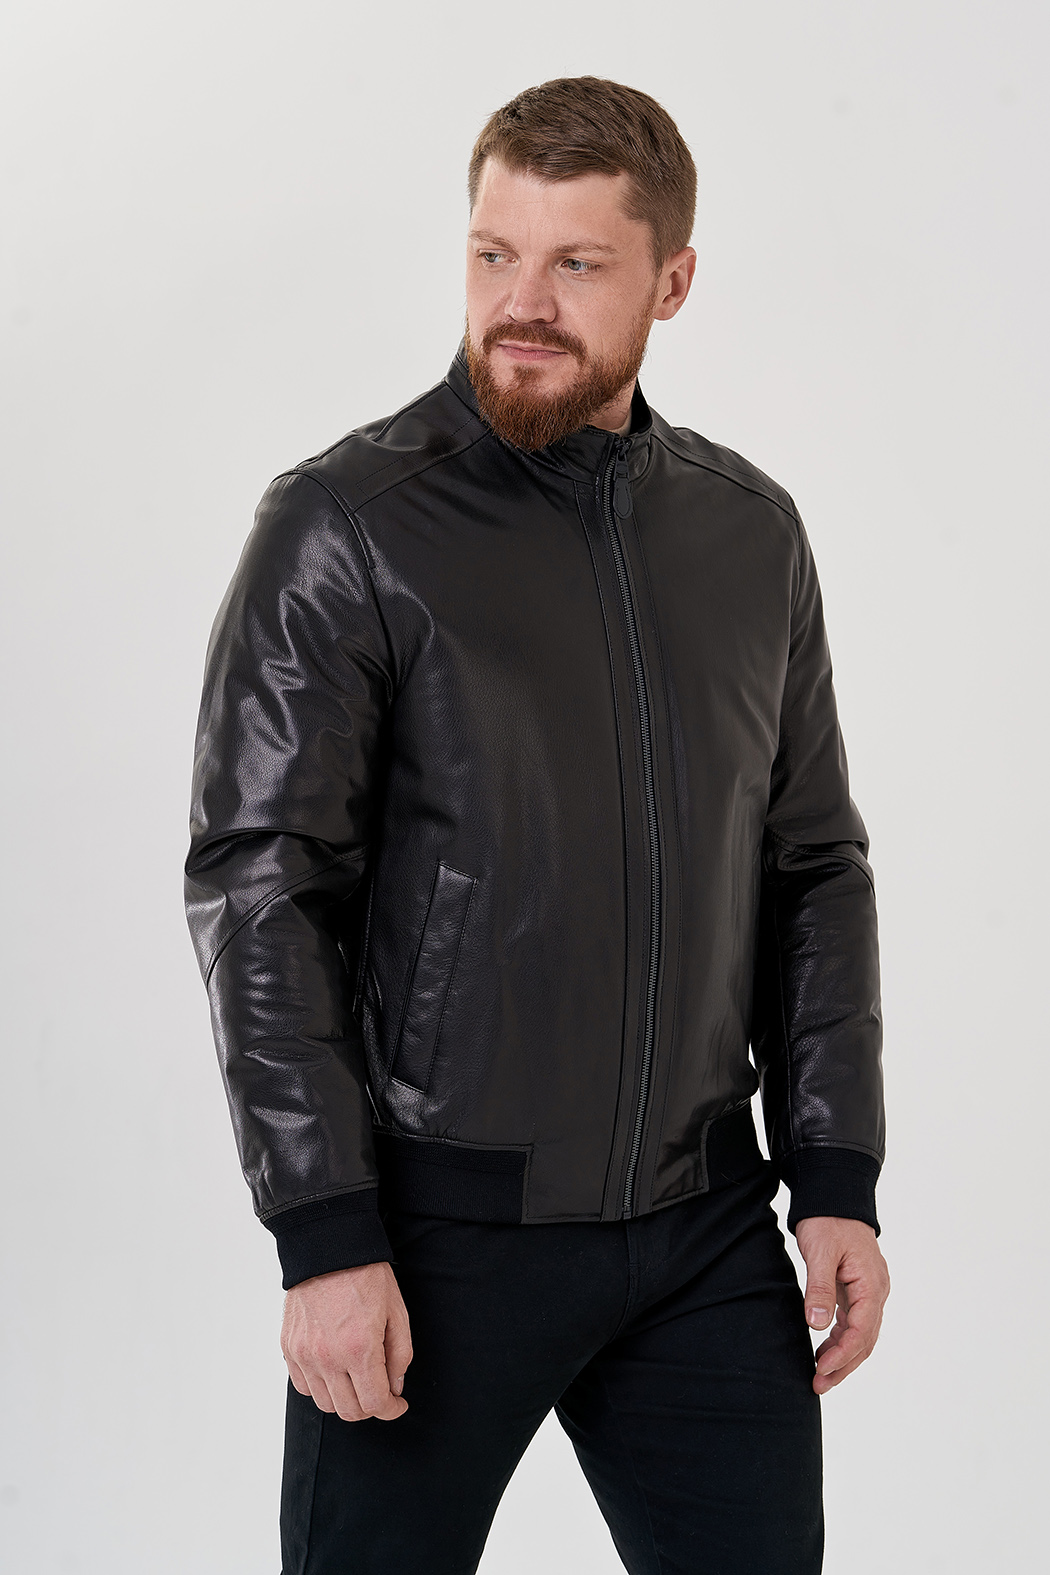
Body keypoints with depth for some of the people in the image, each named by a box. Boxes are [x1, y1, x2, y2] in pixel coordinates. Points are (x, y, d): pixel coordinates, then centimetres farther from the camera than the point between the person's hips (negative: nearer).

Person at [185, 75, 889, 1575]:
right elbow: (259, 889, -11)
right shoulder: (348, 525, -8)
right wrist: (326, 1236, -15)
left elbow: (814, 869, 11)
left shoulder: (752, 531, 6)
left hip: (705, 1228, 4)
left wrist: (837, 1181, 5)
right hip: (439, 1226, -4)